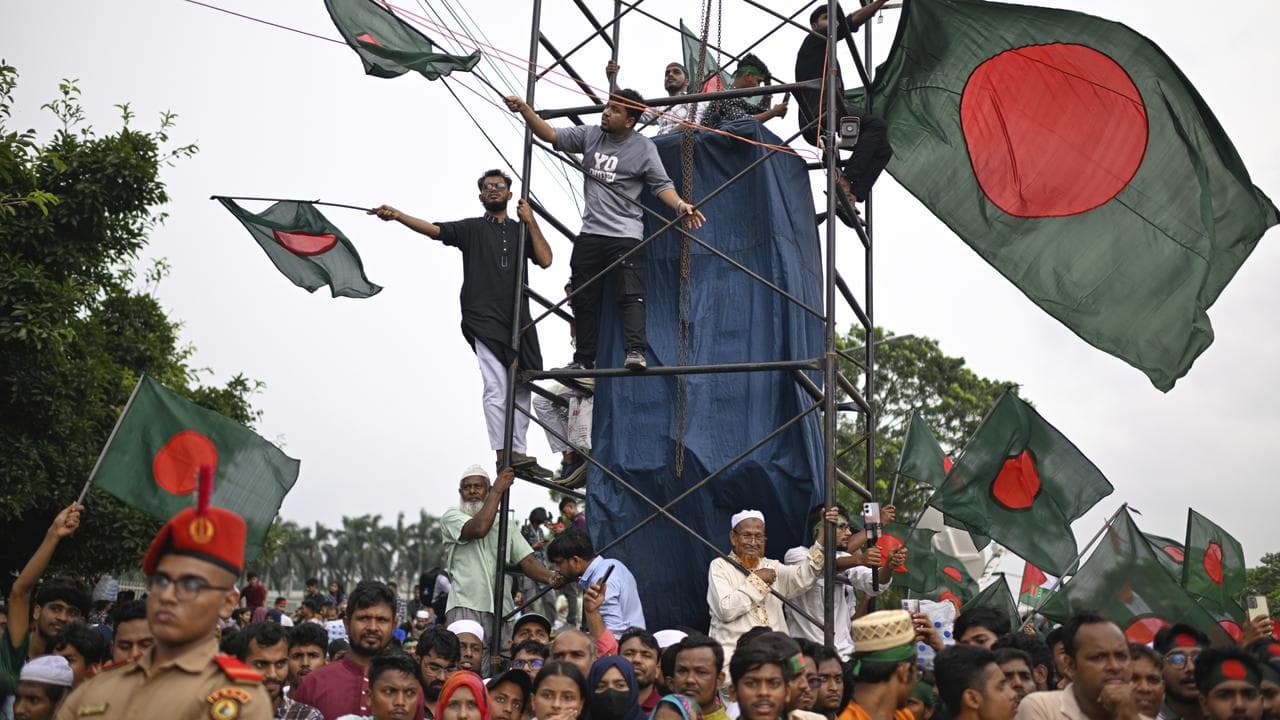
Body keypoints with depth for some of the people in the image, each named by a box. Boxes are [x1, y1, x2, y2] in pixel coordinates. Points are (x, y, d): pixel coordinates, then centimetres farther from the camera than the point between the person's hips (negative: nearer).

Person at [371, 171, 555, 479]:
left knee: (521, 389, 5)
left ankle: (518, 455, 12)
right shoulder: (471, 228, 10)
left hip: (519, 319, 4)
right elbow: (434, 229, -4)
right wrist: (397, 215, -19)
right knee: (497, 388, -13)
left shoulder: (523, 230, 18)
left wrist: (531, 222, 1)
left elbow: (545, 260, 5)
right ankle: (504, 456, -15)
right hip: (484, 318, -4)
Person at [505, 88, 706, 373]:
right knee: (583, 299, 9)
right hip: (590, 234, 5)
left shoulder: (644, 147, -2)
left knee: (631, 295, -16)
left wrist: (680, 205, -24)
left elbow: (662, 184, -6)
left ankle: (635, 351, -22)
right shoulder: (589, 135, 10)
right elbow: (551, 135, 8)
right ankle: (584, 359, 18)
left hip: (625, 235, -5)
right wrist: (524, 110, -3)